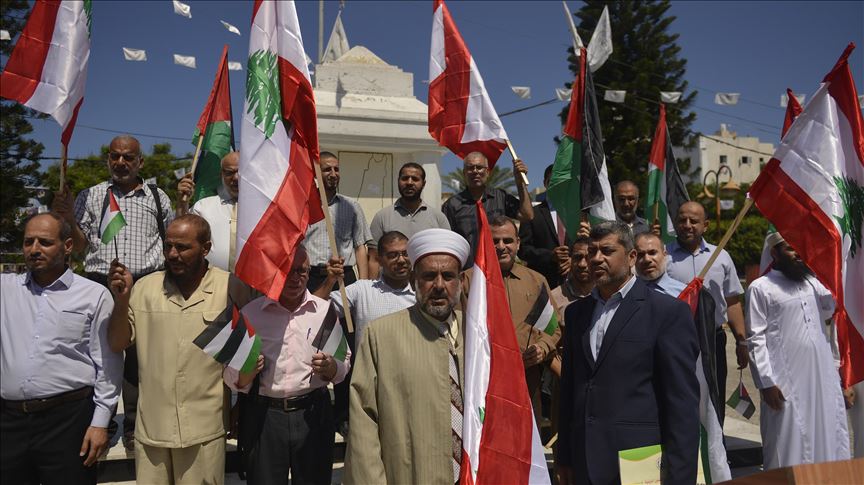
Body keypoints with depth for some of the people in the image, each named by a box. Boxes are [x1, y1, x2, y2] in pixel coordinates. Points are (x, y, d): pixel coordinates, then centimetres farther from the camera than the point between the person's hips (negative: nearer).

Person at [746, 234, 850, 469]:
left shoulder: (812, 281, 14)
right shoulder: (760, 288, -4)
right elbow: (756, 339, -8)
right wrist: (766, 382, -14)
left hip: (824, 378, 6)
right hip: (786, 383, -6)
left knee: (828, 441, 12)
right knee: (789, 445, 2)